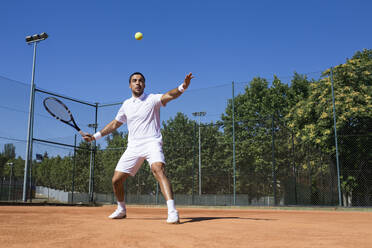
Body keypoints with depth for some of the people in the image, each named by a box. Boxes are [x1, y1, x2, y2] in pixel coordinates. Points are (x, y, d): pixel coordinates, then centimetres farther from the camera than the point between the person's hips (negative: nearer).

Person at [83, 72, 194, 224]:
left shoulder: (152, 99, 1)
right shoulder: (126, 104, 16)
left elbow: (169, 96, -19)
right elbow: (114, 124, 27)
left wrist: (183, 87, -39)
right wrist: (95, 136, 26)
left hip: (152, 143, -5)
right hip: (133, 147, 5)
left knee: (158, 170, -32)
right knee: (116, 180, 3)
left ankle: (172, 212, -37)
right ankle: (121, 210, 29)